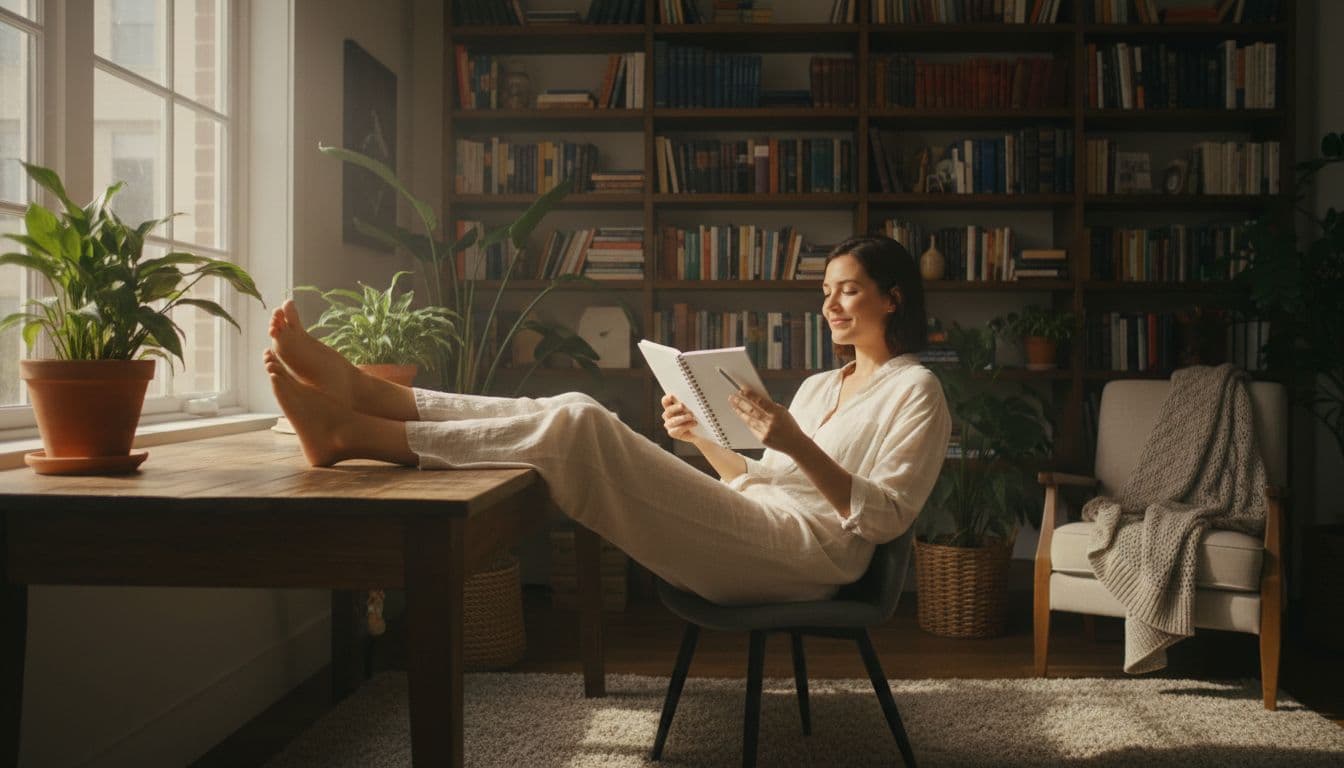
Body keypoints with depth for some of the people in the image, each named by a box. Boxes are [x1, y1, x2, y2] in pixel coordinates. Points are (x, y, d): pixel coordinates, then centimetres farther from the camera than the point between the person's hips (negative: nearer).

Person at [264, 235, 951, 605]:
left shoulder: (915, 391, 1)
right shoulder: (819, 385, 26)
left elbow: (886, 518, -11)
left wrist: (797, 445, -23)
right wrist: (701, 438, 8)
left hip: (808, 552, -8)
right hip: (752, 533, 8)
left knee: (579, 426, -23)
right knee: (576, 417, -10)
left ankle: (350, 432, -25)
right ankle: (359, 393, -16)